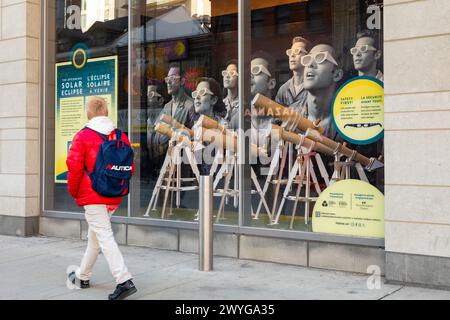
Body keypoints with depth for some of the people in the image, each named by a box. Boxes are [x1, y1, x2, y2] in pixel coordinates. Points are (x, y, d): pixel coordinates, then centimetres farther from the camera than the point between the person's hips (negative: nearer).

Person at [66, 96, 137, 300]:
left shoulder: (83, 136, -9)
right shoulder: (121, 136, 5)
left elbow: (74, 167, -12)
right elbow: (129, 167, 7)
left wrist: (73, 191, 3)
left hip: (92, 197, -6)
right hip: (114, 198, 6)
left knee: (104, 237, -7)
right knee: (95, 235, 20)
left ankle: (124, 281, -18)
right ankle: (82, 277, 34)